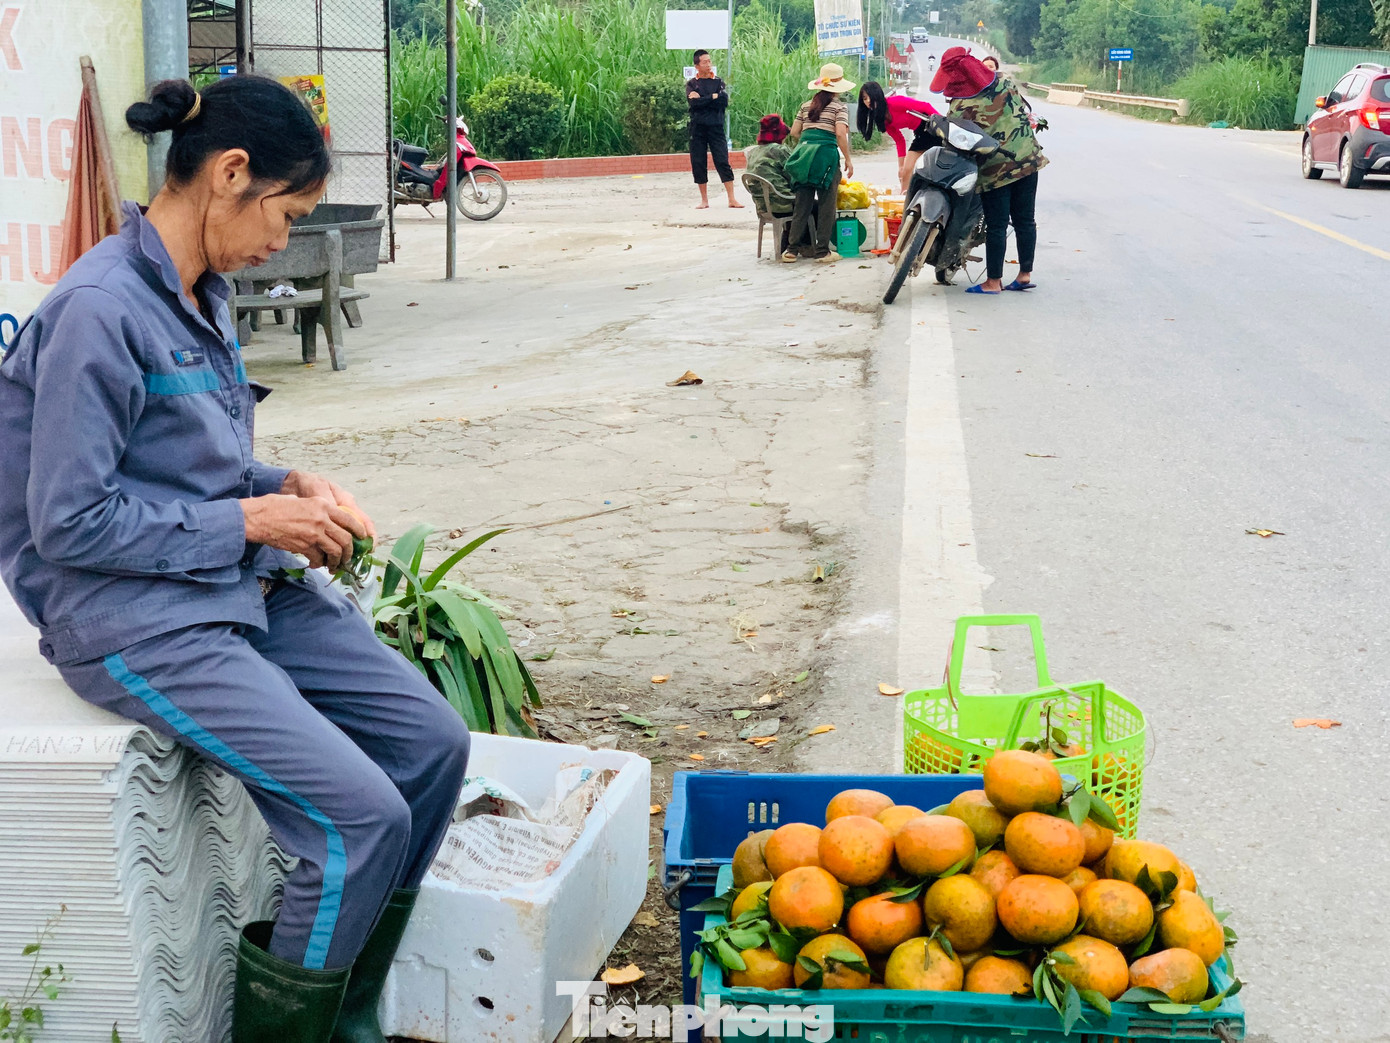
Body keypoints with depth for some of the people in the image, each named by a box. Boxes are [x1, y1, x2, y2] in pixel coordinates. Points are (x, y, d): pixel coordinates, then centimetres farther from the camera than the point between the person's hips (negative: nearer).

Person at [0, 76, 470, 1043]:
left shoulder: (203, 295, 10)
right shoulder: (101, 310, -19)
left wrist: (288, 487, 1)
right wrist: (249, 520, -15)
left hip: (243, 588, 9)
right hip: (135, 619, -9)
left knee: (433, 742, 0)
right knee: (362, 816, -19)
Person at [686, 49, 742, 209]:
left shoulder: (718, 82, 9)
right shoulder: (691, 84, 7)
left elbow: (724, 102, -8)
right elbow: (694, 103, -10)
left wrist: (702, 99, -9)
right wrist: (713, 97, -9)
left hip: (716, 127, -1)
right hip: (697, 128, 1)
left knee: (723, 163, -6)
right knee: (698, 165, 2)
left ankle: (732, 199, -6)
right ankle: (704, 200, 12)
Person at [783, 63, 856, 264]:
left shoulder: (807, 106, 16)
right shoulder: (840, 106, 2)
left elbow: (794, 132, 14)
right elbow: (840, 134, -10)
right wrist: (848, 160, -4)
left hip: (804, 152, 5)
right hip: (826, 153, -5)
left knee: (802, 204, 8)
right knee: (826, 204, 2)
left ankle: (792, 249, 7)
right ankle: (822, 251, 3)